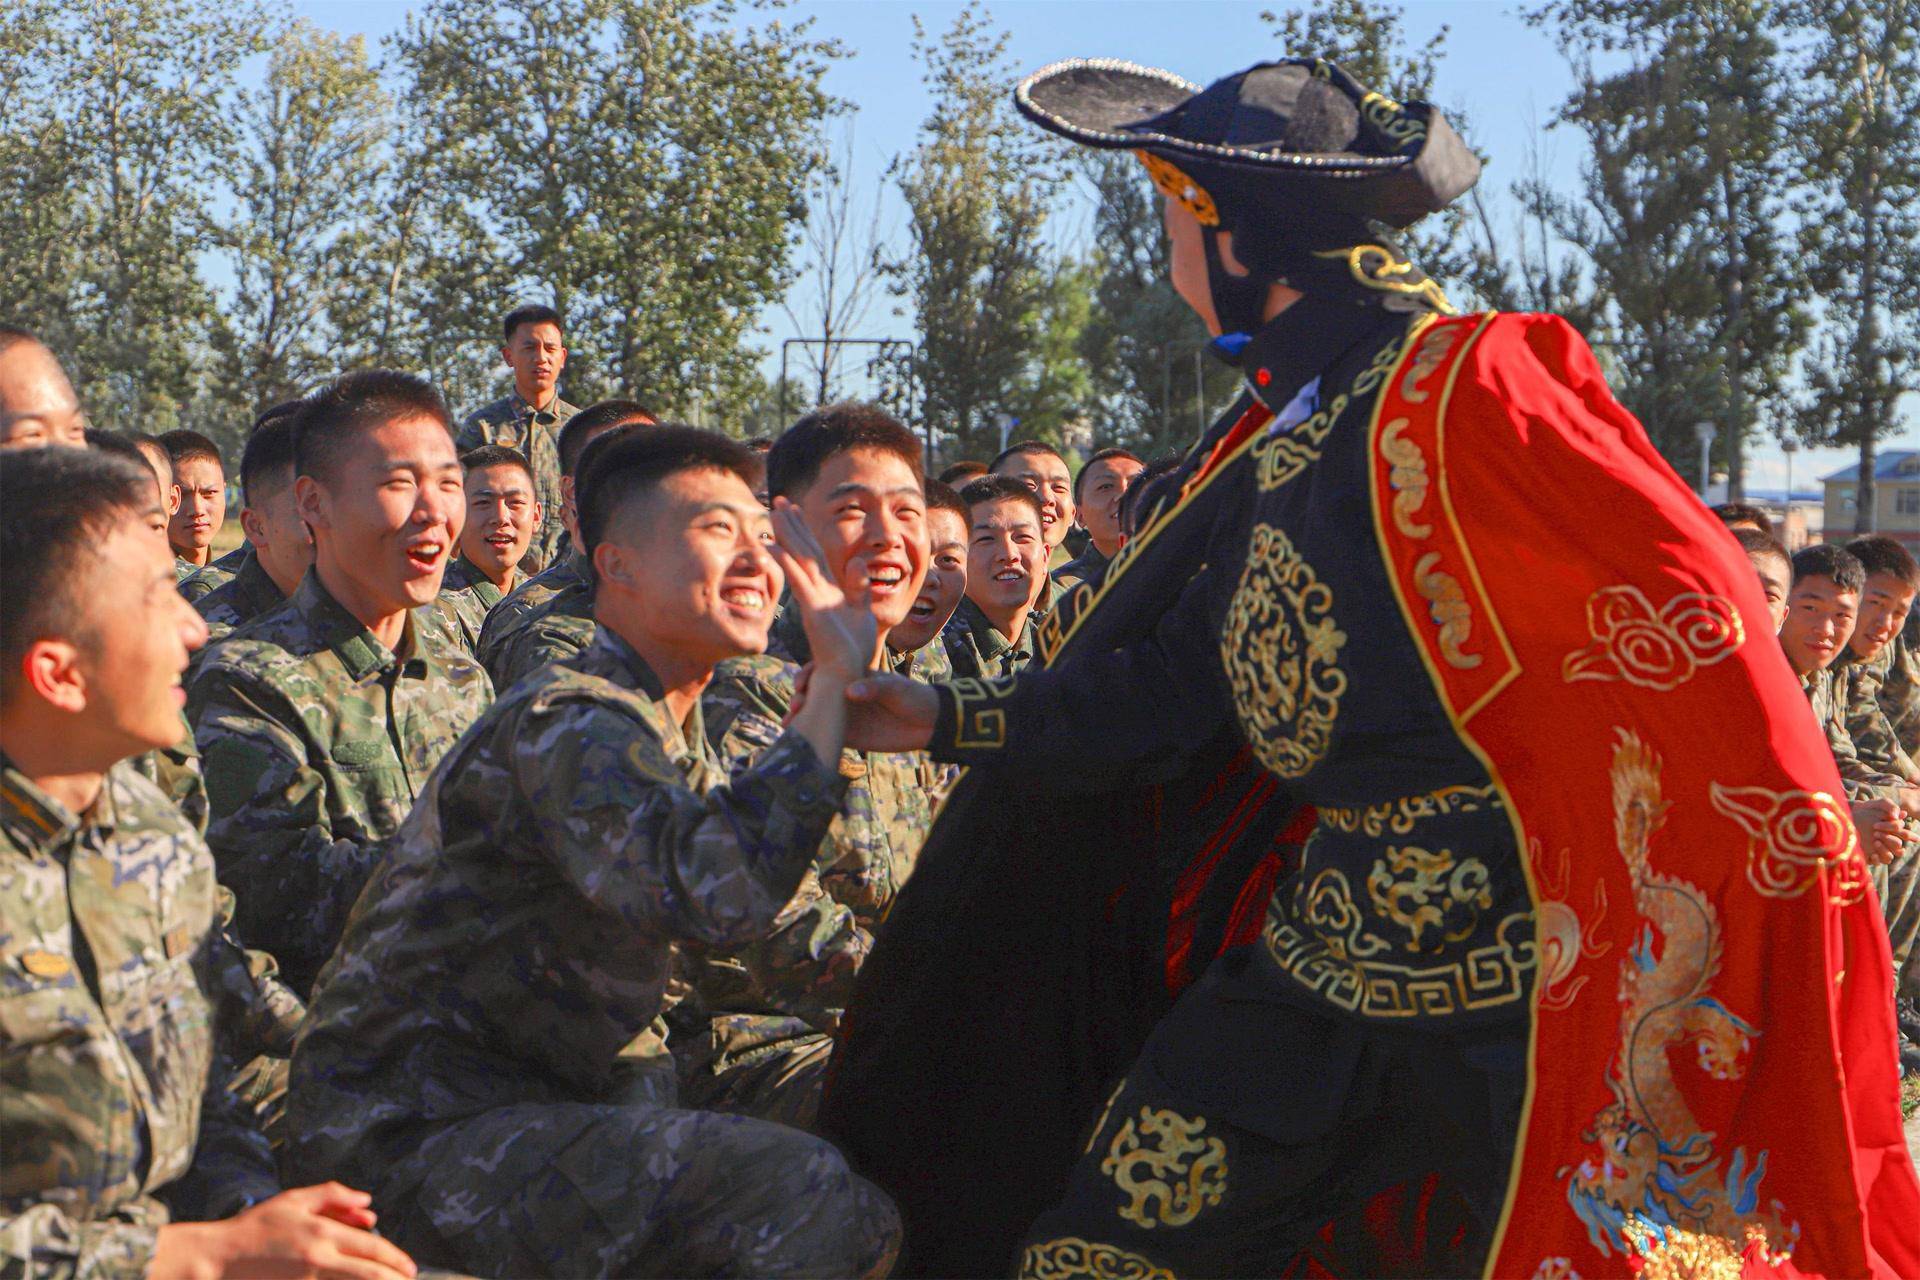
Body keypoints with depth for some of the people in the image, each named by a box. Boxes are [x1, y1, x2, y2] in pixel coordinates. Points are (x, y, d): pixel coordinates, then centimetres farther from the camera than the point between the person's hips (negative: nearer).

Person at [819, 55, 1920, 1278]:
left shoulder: (1459, 387, -16)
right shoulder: (1279, 426, 11)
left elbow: (1692, 612, -19)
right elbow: (1179, 687, 16)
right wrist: (950, 717, 20)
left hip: (1516, 950, -8)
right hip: (1333, 939, 8)